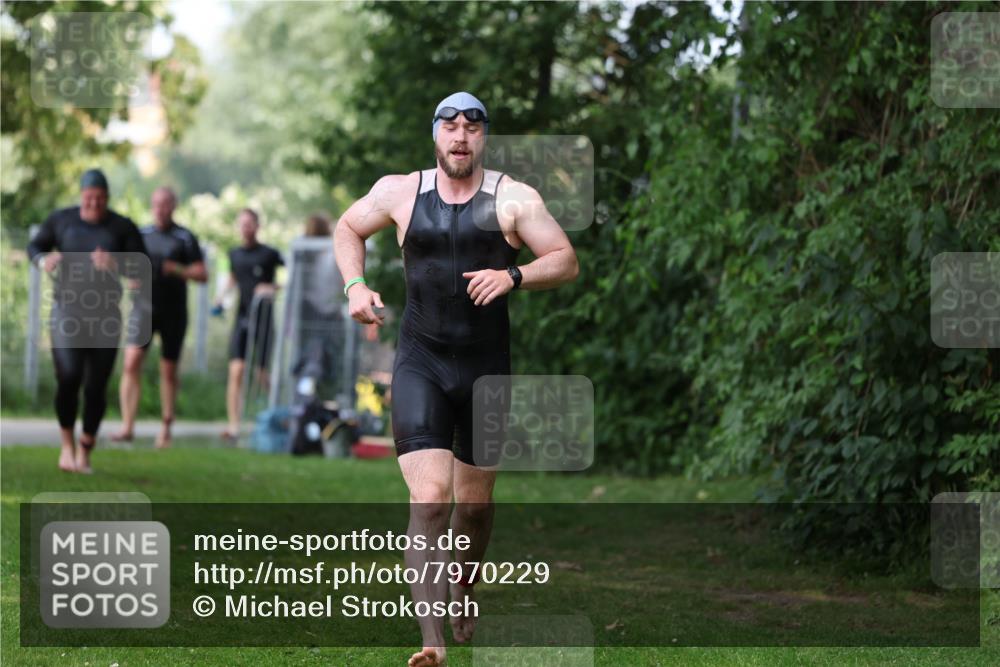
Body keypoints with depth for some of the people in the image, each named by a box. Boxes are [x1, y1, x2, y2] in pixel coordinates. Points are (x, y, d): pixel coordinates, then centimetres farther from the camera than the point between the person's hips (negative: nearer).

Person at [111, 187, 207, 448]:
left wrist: (176, 269, -21)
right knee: (132, 361, -14)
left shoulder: (185, 238, -1)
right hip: (144, 307, 2)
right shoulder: (141, 235, 8)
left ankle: (166, 428, 19)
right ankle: (127, 426, -16)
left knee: (169, 370, 6)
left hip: (173, 311, -2)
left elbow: (202, 275, -5)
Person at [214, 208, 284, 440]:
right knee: (236, 371, -8)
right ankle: (234, 425, -10)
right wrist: (221, 297, 11)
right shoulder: (235, 254, 9)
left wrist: (273, 287, -18)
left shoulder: (269, 254, -5)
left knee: (262, 373, 0)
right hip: (242, 317, 4)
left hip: (263, 318, -3)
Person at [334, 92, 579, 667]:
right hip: (420, 364, -1)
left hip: (487, 367, 1)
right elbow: (348, 228, 20)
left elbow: (567, 262, -2)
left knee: (475, 502, 14)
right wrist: (355, 285, 4)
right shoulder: (399, 192, 3)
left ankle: (465, 592, 45)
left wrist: (513, 276, -19)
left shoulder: (513, 199, -2)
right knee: (429, 498, -16)